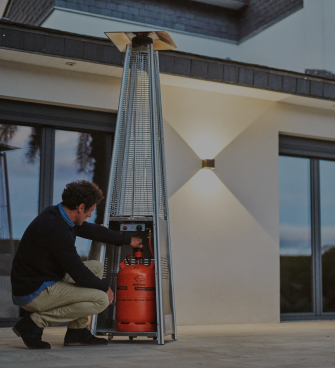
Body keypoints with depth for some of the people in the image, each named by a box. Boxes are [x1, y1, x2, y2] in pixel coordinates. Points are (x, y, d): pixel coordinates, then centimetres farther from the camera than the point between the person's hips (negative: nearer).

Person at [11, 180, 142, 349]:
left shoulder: (57, 215, 6)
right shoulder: (57, 229, -25)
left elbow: (92, 230, 22)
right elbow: (79, 273, -21)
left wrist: (127, 240, 31)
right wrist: (105, 288, -3)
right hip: (33, 294, -10)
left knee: (96, 267, 15)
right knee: (101, 300, -15)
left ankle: (77, 331, 13)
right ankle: (35, 322, -8)